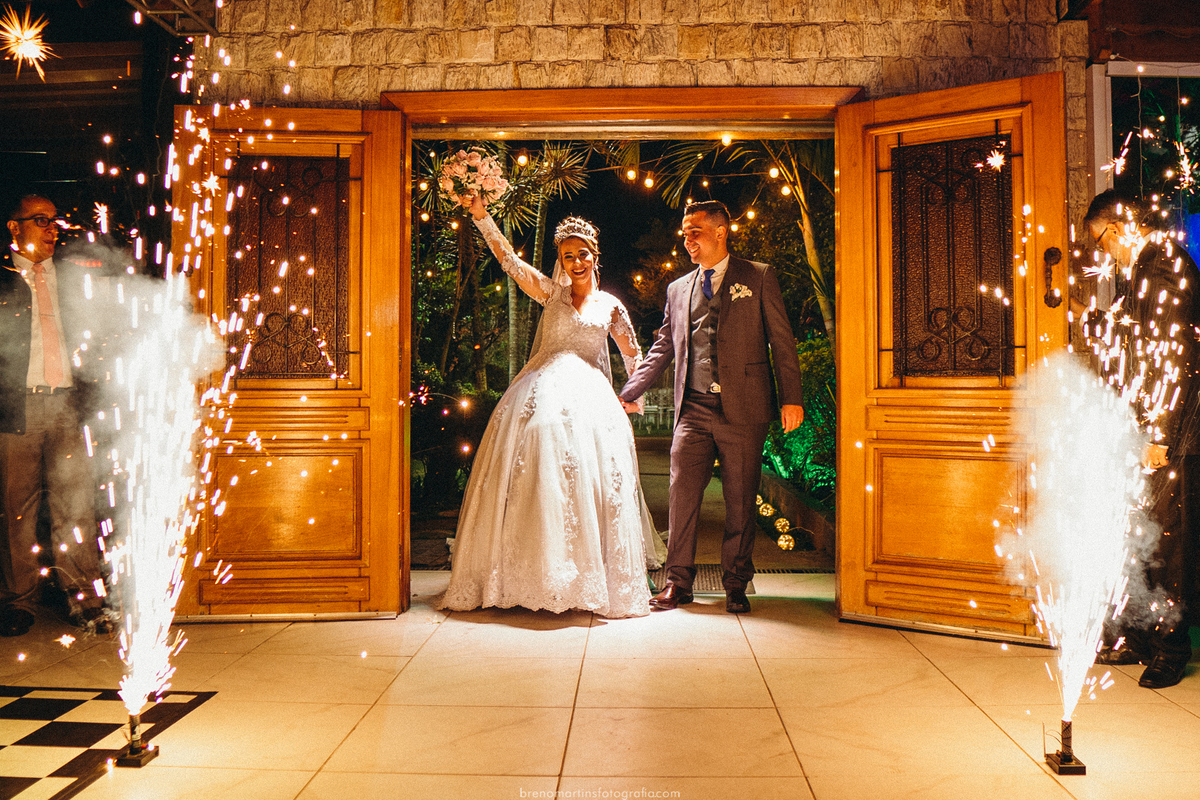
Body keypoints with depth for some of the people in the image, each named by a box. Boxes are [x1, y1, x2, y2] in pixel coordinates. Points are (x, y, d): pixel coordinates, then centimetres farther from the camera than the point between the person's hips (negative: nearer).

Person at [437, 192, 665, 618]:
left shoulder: (610, 305, 15)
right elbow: (508, 259, 5)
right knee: (536, 479, -6)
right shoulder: (551, 292, 13)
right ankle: (536, 577, 2)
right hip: (542, 393, 0)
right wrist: (481, 216, -3)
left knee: (589, 482, -8)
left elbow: (633, 353, 25)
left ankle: (592, 581, 0)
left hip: (588, 398, 1)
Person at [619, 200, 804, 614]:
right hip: (693, 409, 3)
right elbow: (662, 348, 19)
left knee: (740, 501, 4)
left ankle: (736, 584, 17)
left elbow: (782, 341, 2)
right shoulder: (678, 289, 16)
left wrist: (791, 398, -5)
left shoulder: (759, 278, 6)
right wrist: (628, 392, 11)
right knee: (682, 494, 0)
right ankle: (678, 581, 11)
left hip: (742, 409, -3)